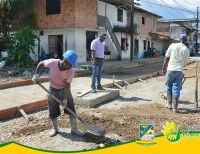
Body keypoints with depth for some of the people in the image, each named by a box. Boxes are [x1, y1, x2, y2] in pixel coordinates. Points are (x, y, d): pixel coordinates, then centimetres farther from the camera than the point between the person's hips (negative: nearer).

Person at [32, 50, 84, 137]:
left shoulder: (70, 72, -24)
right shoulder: (52, 62, -26)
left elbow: (67, 86, -19)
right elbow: (41, 64, -7)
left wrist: (65, 98, -23)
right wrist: (36, 75, -15)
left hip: (64, 90, 0)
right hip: (53, 90, 0)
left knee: (71, 109, -2)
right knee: (53, 111, 7)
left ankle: (74, 129, 13)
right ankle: (54, 128, 29)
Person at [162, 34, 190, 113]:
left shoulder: (173, 45, 0)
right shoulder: (187, 50, 5)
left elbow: (167, 58, -1)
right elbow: (184, 63, 9)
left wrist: (164, 68, 6)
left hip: (170, 69, -1)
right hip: (180, 71, 1)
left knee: (169, 86, 15)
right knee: (176, 89, 5)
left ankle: (169, 104, 20)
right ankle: (175, 107, 5)